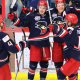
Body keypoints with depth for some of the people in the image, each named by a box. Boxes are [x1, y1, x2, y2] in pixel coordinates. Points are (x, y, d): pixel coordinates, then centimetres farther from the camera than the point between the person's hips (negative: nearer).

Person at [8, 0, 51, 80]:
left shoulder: (48, 17, 11)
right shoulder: (32, 16, -3)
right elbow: (21, 22, -9)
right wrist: (14, 18, -24)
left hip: (45, 44, 5)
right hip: (35, 43, -5)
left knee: (45, 63, 12)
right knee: (33, 63, -5)